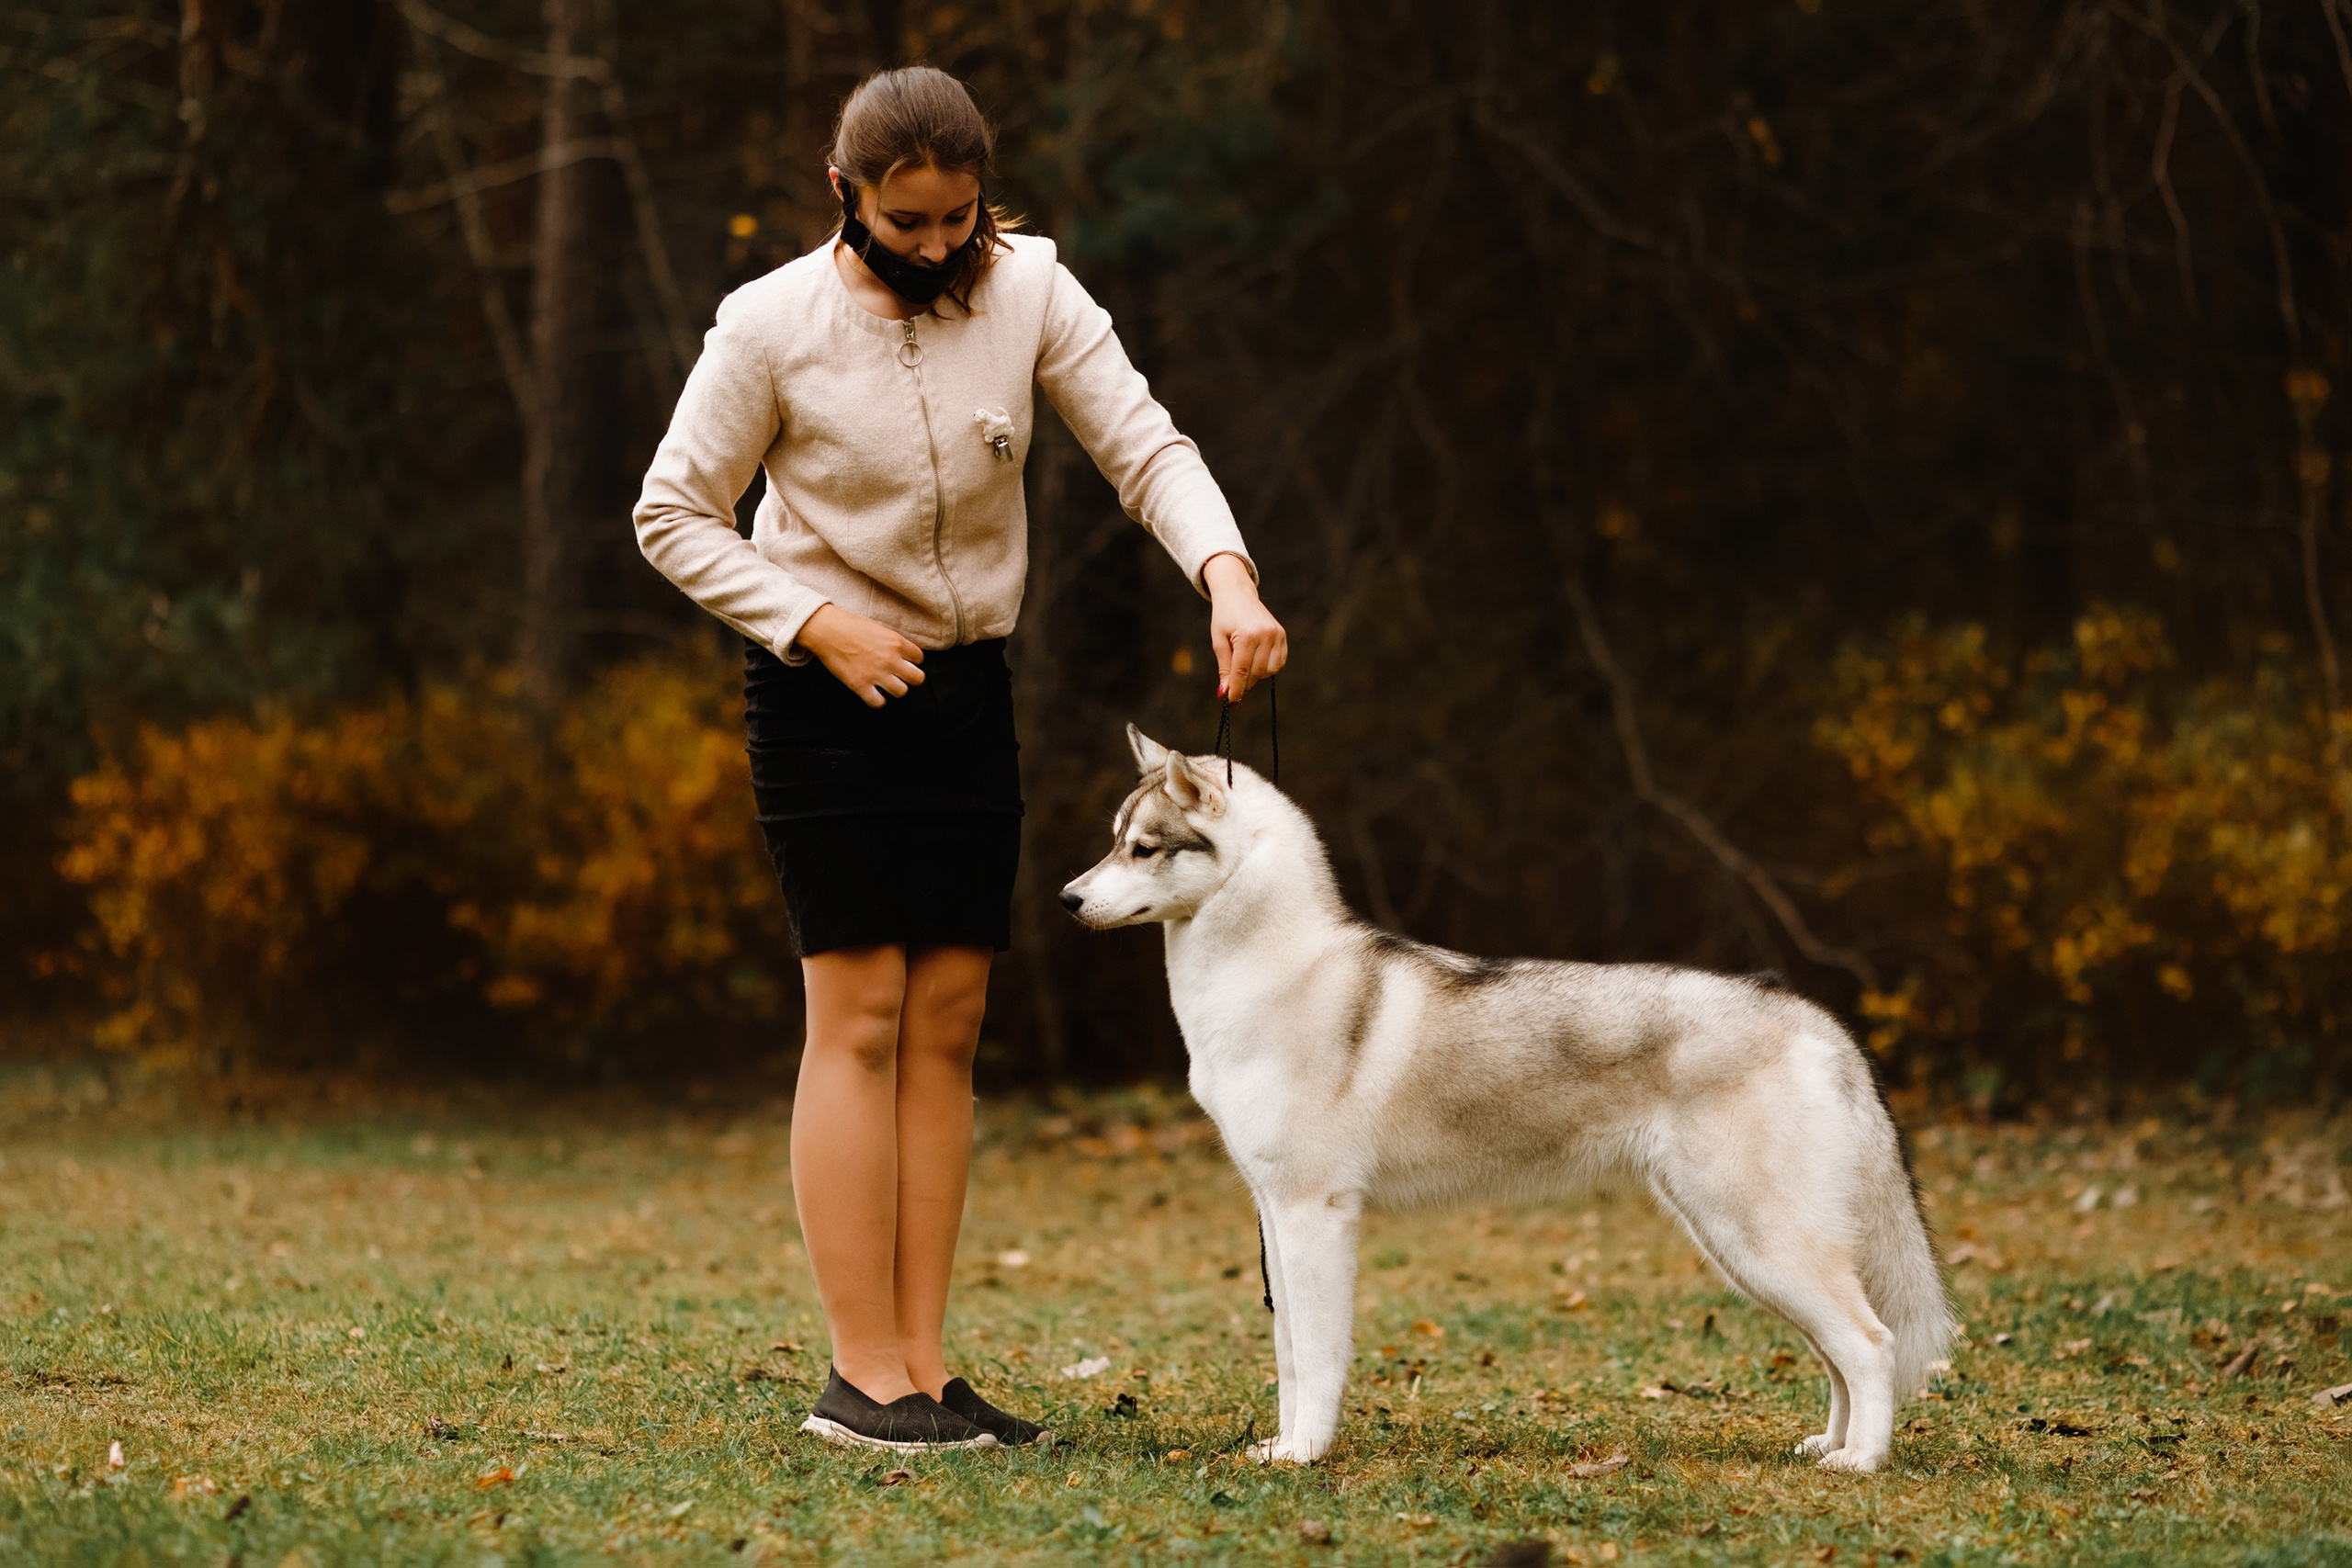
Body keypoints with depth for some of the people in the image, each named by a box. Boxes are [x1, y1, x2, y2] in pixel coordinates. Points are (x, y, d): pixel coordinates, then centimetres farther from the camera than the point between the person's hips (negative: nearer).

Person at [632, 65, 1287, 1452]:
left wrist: (1226, 575, -28)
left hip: (967, 687, 4)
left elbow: (1145, 446, -10)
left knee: (948, 1022, 4)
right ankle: (862, 1377, -5)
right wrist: (816, 622, -17)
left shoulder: (1028, 289, -4)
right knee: (862, 1018, -8)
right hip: (826, 695, -4)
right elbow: (676, 515, -6)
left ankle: (926, 1364, 9)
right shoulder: (774, 323, -12)